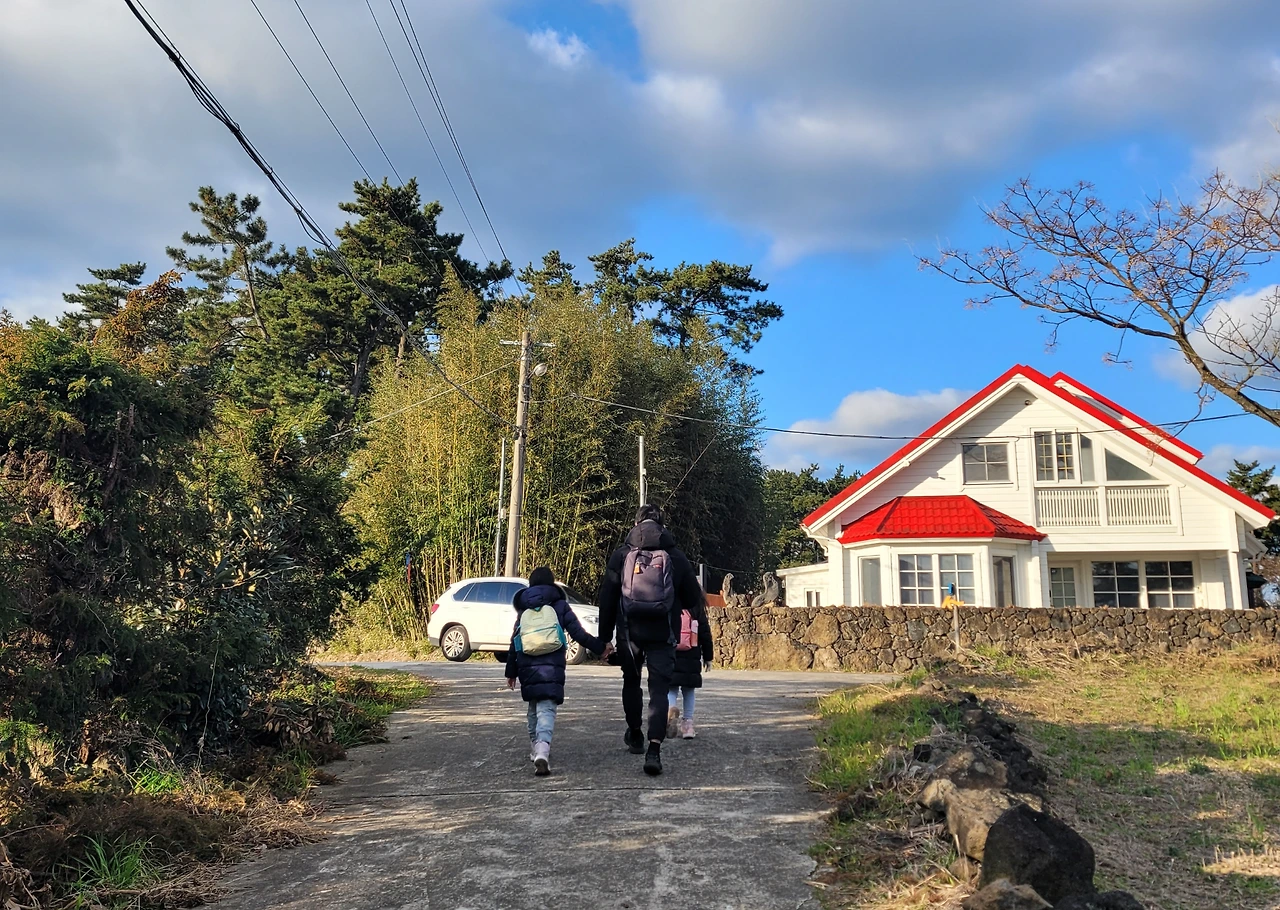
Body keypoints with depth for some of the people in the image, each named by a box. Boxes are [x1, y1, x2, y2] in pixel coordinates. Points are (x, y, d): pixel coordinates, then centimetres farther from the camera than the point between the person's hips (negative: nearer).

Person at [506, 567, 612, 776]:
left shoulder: (524, 609, 14)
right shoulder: (560, 605, 6)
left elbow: (515, 641, 13)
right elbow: (579, 634, -1)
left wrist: (511, 672, 18)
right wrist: (600, 647, 9)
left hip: (527, 668, 3)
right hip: (552, 668, -3)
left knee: (533, 708, 21)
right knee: (546, 709, -10)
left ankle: (536, 749, 26)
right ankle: (542, 749, -30)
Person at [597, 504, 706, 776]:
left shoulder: (621, 554, 3)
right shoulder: (676, 557, 3)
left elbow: (607, 600, 2)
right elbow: (694, 600, 8)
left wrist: (604, 637, 7)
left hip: (630, 632, 1)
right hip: (663, 634, -1)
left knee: (631, 682, 21)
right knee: (659, 689, -2)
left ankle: (635, 736, 35)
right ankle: (654, 749, -17)